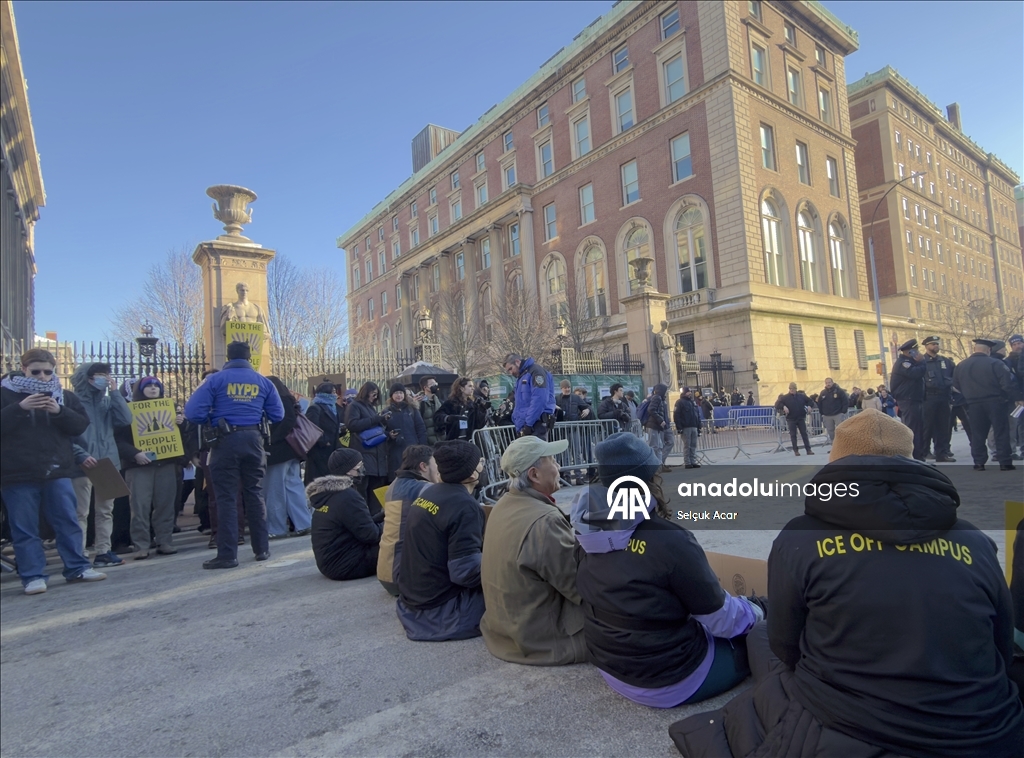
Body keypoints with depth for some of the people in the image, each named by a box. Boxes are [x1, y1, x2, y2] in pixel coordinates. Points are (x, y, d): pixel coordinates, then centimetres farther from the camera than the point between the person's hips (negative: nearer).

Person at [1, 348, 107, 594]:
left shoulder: (65, 396, 8)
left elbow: (82, 425, 1)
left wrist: (60, 412, -15)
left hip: (57, 471, 2)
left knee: (68, 521, 6)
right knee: (25, 528, 2)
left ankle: (77, 568, 15)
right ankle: (33, 576, 10)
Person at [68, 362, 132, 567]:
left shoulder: (107, 400, 14)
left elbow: (126, 419, -2)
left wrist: (114, 392, -3)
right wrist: (81, 456, -20)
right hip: (83, 465, -6)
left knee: (105, 510, 9)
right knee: (81, 513, -3)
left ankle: (103, 552, 16)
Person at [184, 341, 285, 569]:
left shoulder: (216, 380, -3)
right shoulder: (263, 382, 5)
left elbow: (193, 412, -9)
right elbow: (277, 415, 4)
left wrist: (212, 420, 10)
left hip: (226, 441, -2)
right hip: (253, 439, 3)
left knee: (227, 498, 3)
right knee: (255, 494, 12)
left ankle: (227, 555, 4)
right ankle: (262, 549, 18)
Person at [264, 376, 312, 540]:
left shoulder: (280, 401, -10)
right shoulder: (287, 401, 15)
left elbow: (287, 423, -20)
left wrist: (270, 442, -19)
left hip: (278, 451, -9)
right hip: (289, 450, 9)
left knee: (274, 491, 0)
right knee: (292, 486, 9)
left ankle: (276, 528, 7)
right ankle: (303, 524, 9)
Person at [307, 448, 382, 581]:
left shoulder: (326, 493, 8)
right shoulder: (348, 496, -21)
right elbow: (369, 535, -19)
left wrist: (383, 515, 8)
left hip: (329, 562, 10)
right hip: (346, 566, -10)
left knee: (381, 527, 15)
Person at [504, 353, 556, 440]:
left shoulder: (535, 371, -7)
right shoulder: (522, 377, 22)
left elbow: (539, 400, -19)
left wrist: (529, 424, -19)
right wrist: (517, 423, 14)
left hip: (535, 426, -9)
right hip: (524, 427, 9)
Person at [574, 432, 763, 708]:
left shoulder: (588, 533, -9)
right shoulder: (668, 541, -29)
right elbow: (720, 619, -15)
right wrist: (755, 611, 6)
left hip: (610, 665, 6)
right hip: (670, 680, -6)